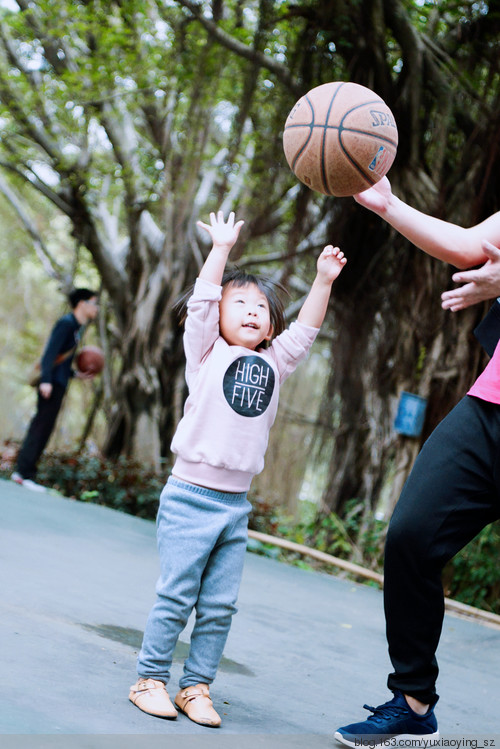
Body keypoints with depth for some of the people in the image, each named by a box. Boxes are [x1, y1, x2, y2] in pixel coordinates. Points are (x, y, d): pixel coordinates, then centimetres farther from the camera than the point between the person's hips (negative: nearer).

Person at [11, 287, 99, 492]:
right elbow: (51, 352, -19)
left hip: (58, 383, 10)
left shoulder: (76, 327, 20)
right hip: (51, 384, -10)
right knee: (42, 427, -10)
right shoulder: (66, 323, -9)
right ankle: (25, 473, -9)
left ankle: (23, 471, 13)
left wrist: (76, 374, 20)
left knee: (41, 427, 10)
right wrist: (46, 380, -26)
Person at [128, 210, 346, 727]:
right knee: (176, 596, -3)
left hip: (236, 504, 5)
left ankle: (196, 686, 14)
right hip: (190, 496, -5)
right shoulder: (207, 353, 2)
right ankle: (151, 678, 10)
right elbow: (201, 301, -8)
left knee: (219, 606, 5)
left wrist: (323, 281, 4)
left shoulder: (273, 363, 14)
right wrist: (222, 248, -7)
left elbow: (304, 330, 11)